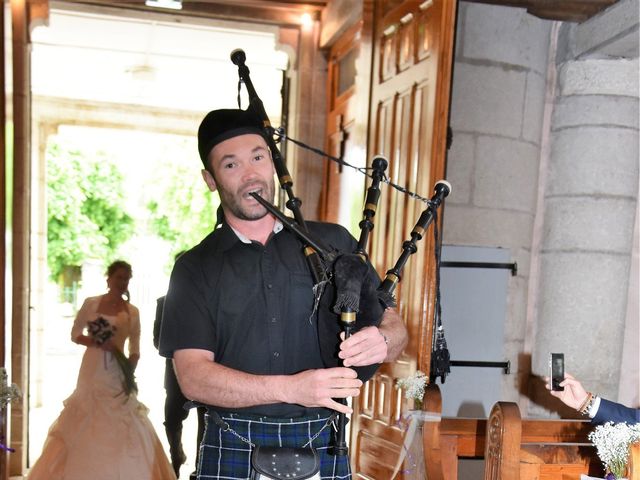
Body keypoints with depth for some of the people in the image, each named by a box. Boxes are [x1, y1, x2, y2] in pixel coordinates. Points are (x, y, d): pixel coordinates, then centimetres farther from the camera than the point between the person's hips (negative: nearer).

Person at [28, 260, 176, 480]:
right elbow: (75, 334, 5)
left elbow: (135, 349, 6)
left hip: (117, 376, 1)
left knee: (120, 428, -1)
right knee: (85, 426, 4)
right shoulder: (91, 303, 1)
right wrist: (98, 343, -12)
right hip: (92, 373, 0)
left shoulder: (132, 312, 3)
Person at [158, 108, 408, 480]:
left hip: (323, 450, 1)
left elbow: (393, 324, 7)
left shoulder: (334, 243, 5)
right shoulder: (196, 268, 2)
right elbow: (193, 376, -8)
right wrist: (291, 388, -20)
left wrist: (382, 341, -18)